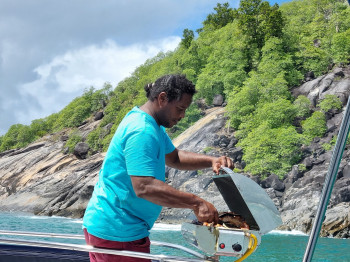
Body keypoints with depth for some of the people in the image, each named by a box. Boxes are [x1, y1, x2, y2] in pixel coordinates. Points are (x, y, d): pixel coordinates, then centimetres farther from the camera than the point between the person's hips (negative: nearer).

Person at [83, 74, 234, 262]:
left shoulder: (154, 126, 12)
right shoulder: (142, 132, -22)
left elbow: (174, 157, 23)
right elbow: (144, 187, -30)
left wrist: (211, 161, 6)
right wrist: (196, 203, -31)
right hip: (117, 232, -11)